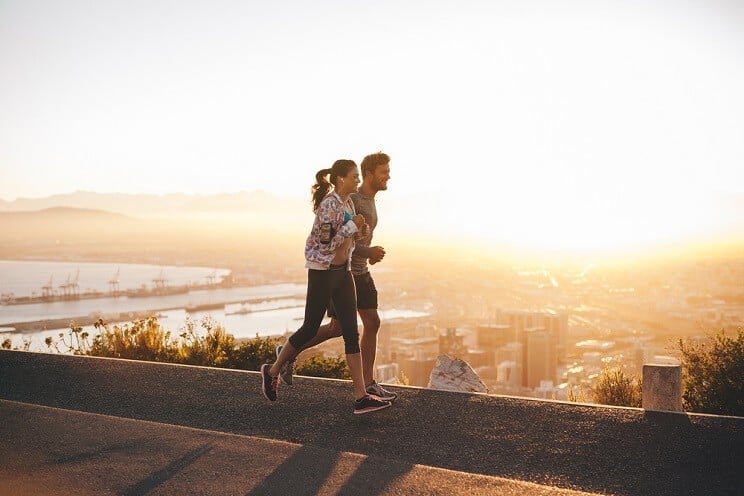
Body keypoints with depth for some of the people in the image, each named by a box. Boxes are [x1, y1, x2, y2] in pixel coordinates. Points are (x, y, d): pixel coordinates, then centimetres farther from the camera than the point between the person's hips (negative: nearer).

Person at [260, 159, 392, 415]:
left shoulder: (347, 202, 9)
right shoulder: (329, 204, -17)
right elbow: (326, 244, -22)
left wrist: (360, 230, 3)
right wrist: (353, 225, -16)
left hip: (343, 272, 8)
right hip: (322, 272, -8)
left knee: (351, 332, 2)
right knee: (310, 329, 4)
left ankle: (361, 397, 2)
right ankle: (272, 371, 27)